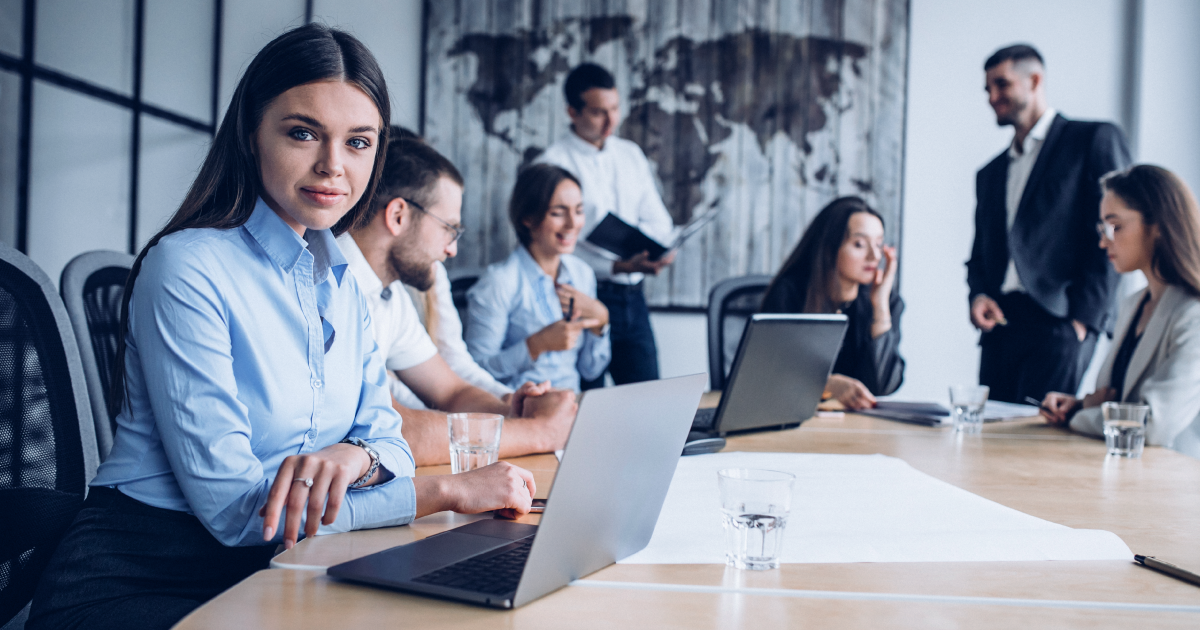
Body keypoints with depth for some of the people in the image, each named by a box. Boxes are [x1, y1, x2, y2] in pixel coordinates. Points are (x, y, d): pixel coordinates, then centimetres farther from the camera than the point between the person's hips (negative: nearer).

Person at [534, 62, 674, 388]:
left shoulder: (631, 155, 14)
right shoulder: (553, 163, -7)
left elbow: (658, 220, 15)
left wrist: (651, 250, -8)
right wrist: (618, 267, -23)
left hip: (632, 298, 6)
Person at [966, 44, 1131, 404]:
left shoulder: (1094, 140, 4)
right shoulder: (990, 173, 24)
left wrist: (1084, 318, -12)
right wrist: (978, 295, 2)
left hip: (1060, 324, -5)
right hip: (1000, 329, 6)